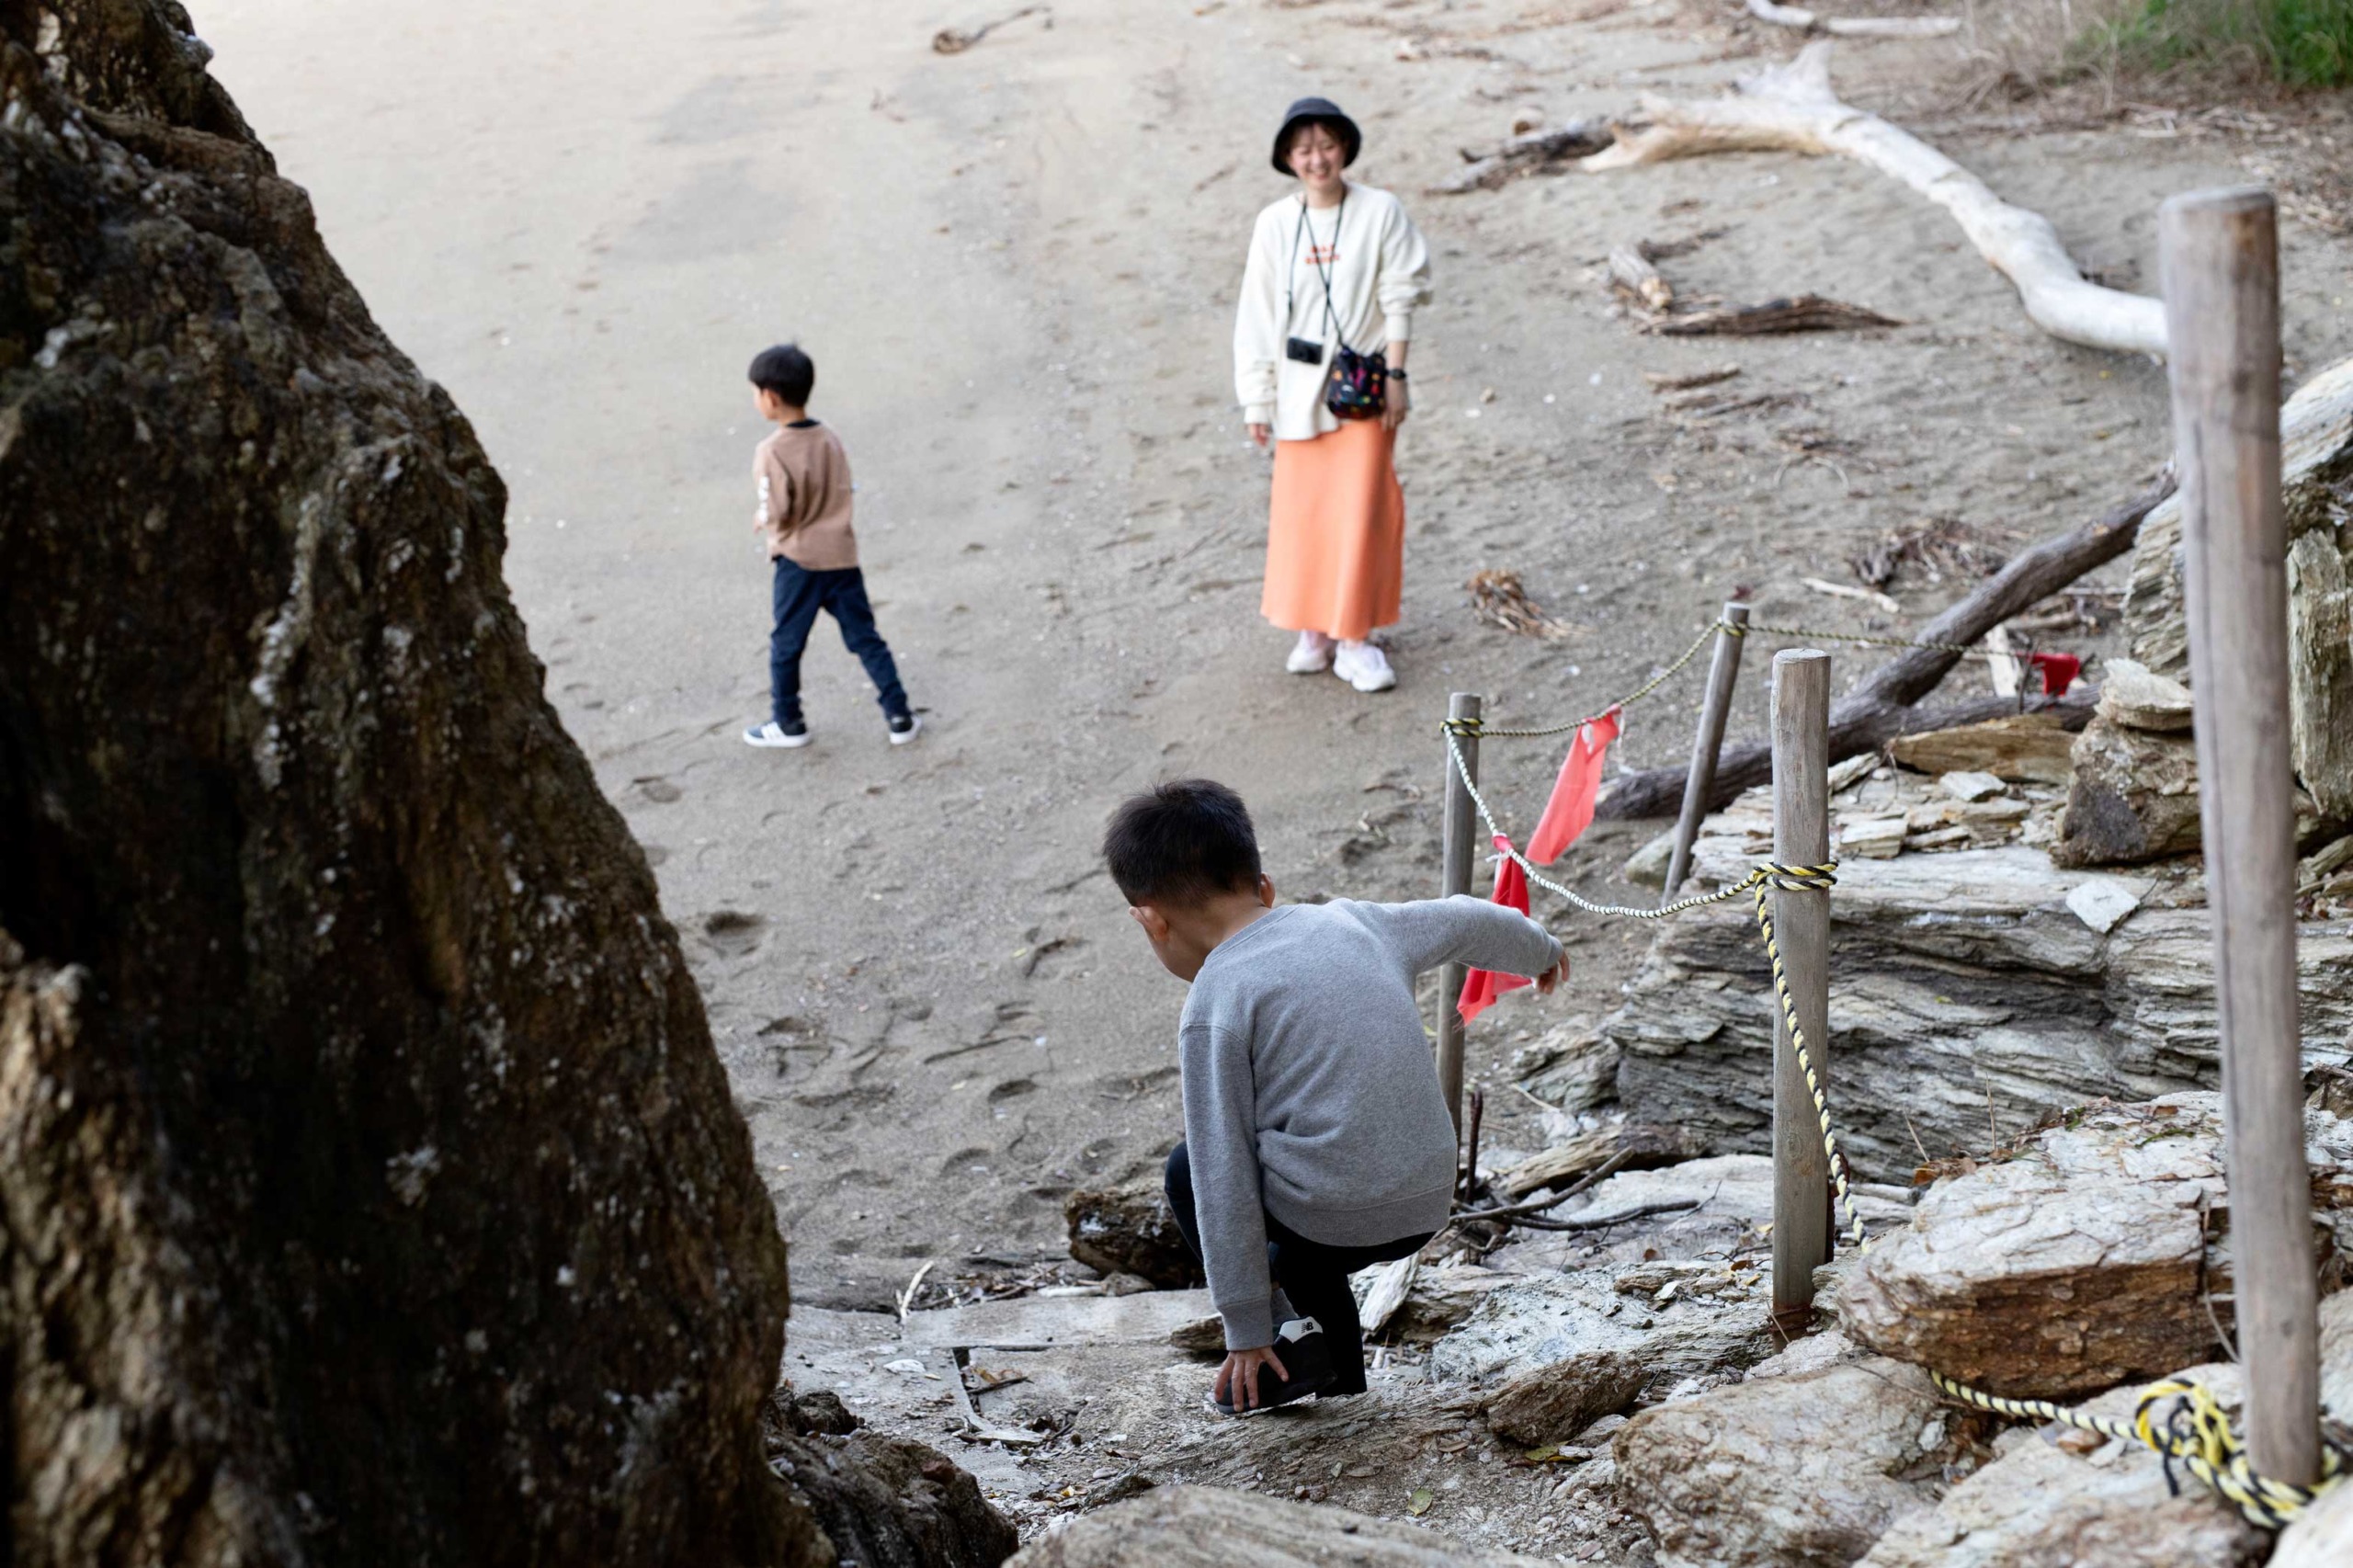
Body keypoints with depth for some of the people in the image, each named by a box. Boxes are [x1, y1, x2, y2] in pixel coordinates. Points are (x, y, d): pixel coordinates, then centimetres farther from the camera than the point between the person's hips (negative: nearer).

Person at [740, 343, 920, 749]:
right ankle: (899, 716, 9)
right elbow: (845, 494, 8)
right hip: (841, 555, 5)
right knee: (865, 637, 11)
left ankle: (787, 723, 21)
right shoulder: (831, 440, 2)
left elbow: (777, 513, -18)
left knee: (786, 644, 12)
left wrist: (761, 522, 1)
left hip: (798, 562, -5)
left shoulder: (772, 453, -17)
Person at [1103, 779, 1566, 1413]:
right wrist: (1539, 949, 51)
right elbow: (1468, 922, 28)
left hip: (1336, 1215, -7)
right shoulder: (1349, 922, 10)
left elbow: (1224, 1177, -8)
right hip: (1430, 1207, 7)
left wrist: (1246, 1331, 0)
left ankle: (1285, 1337, 11)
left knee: (1191, 1171, 21)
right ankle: (1338, 1360, 25)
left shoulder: (1214, 1004, -7)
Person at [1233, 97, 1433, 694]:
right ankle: (1312, 629, 20)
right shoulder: (1274, 224, 0)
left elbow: (1399, 300, -1)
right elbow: (1257, 316, 4)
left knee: (1362, 508, -3)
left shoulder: (1380, 212, -4)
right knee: (1301, 508, 6)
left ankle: (1355, 639, 6)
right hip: (1299, 388, 2)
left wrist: (1396, 375, -6)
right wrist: (1257, 399, 2)